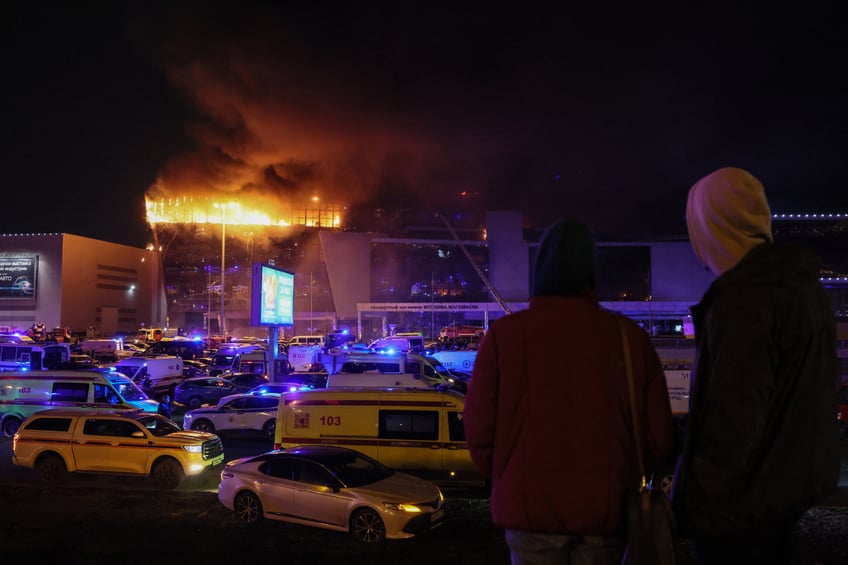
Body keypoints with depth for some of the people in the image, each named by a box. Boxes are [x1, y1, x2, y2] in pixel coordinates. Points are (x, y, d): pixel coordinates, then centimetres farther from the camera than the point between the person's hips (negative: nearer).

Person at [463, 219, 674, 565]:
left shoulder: (504, 334, -8)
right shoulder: (630, 336, -4)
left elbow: (479, 430, -7)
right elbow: (658, 437, -3)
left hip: (532, 506, -1)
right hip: (606, 508, 2)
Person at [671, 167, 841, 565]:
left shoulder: (742, 298, -24)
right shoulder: (803, 284, 7)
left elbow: (733, 416, -27)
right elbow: (816, 391, 14)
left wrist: (700, 503, -18)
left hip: (743, 503, -9)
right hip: (792, 483, 9)